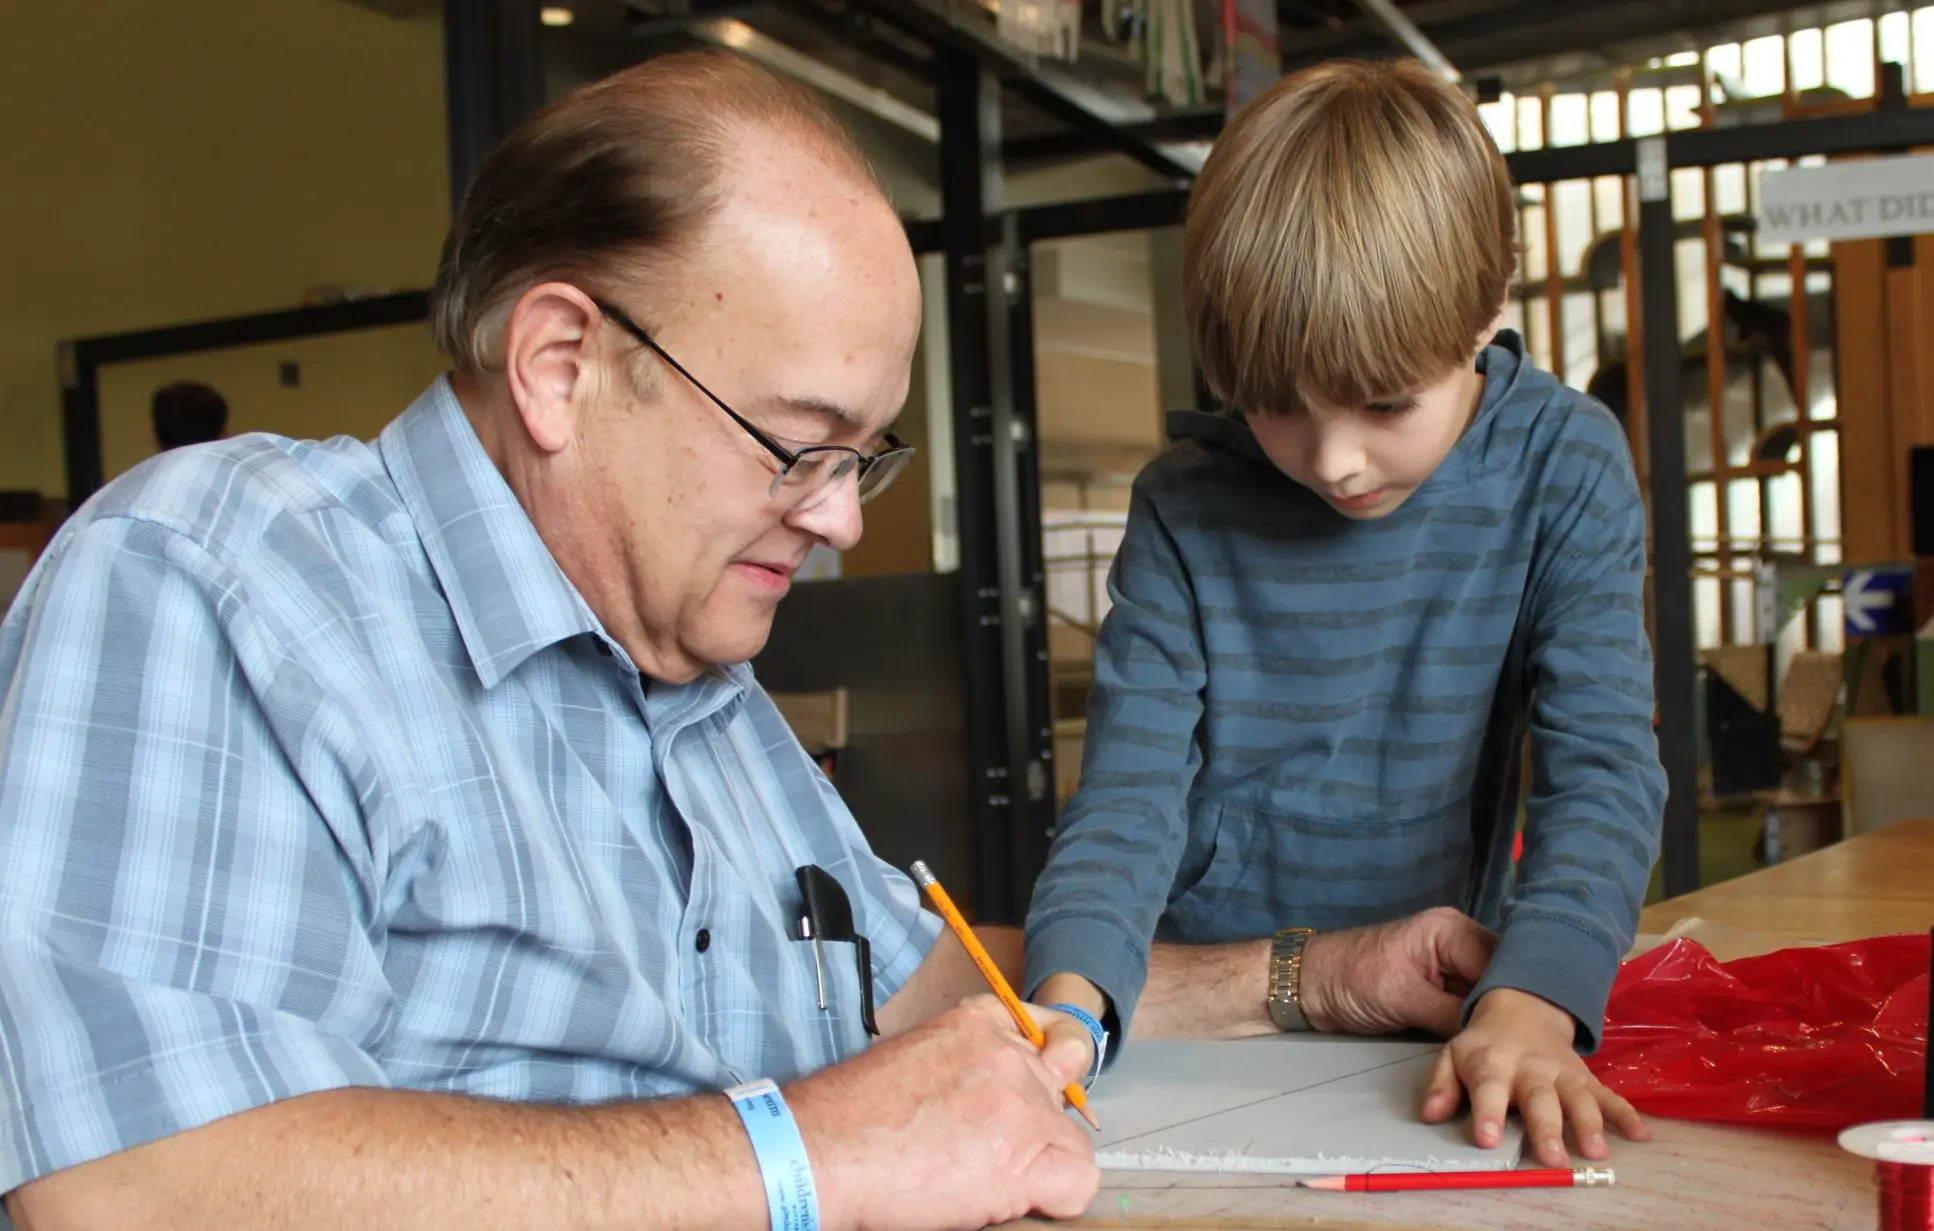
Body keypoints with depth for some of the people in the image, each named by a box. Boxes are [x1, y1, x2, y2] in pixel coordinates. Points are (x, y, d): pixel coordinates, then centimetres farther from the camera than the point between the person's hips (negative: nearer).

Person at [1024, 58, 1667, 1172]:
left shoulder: (1562, 470, -5)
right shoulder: (1184, 512, -4)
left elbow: (1602, 764, -11)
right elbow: (1131, 789, -7)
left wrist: (1532, 1000, -29)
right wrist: (1071, 988, -27)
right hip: (1189, 999, 0)